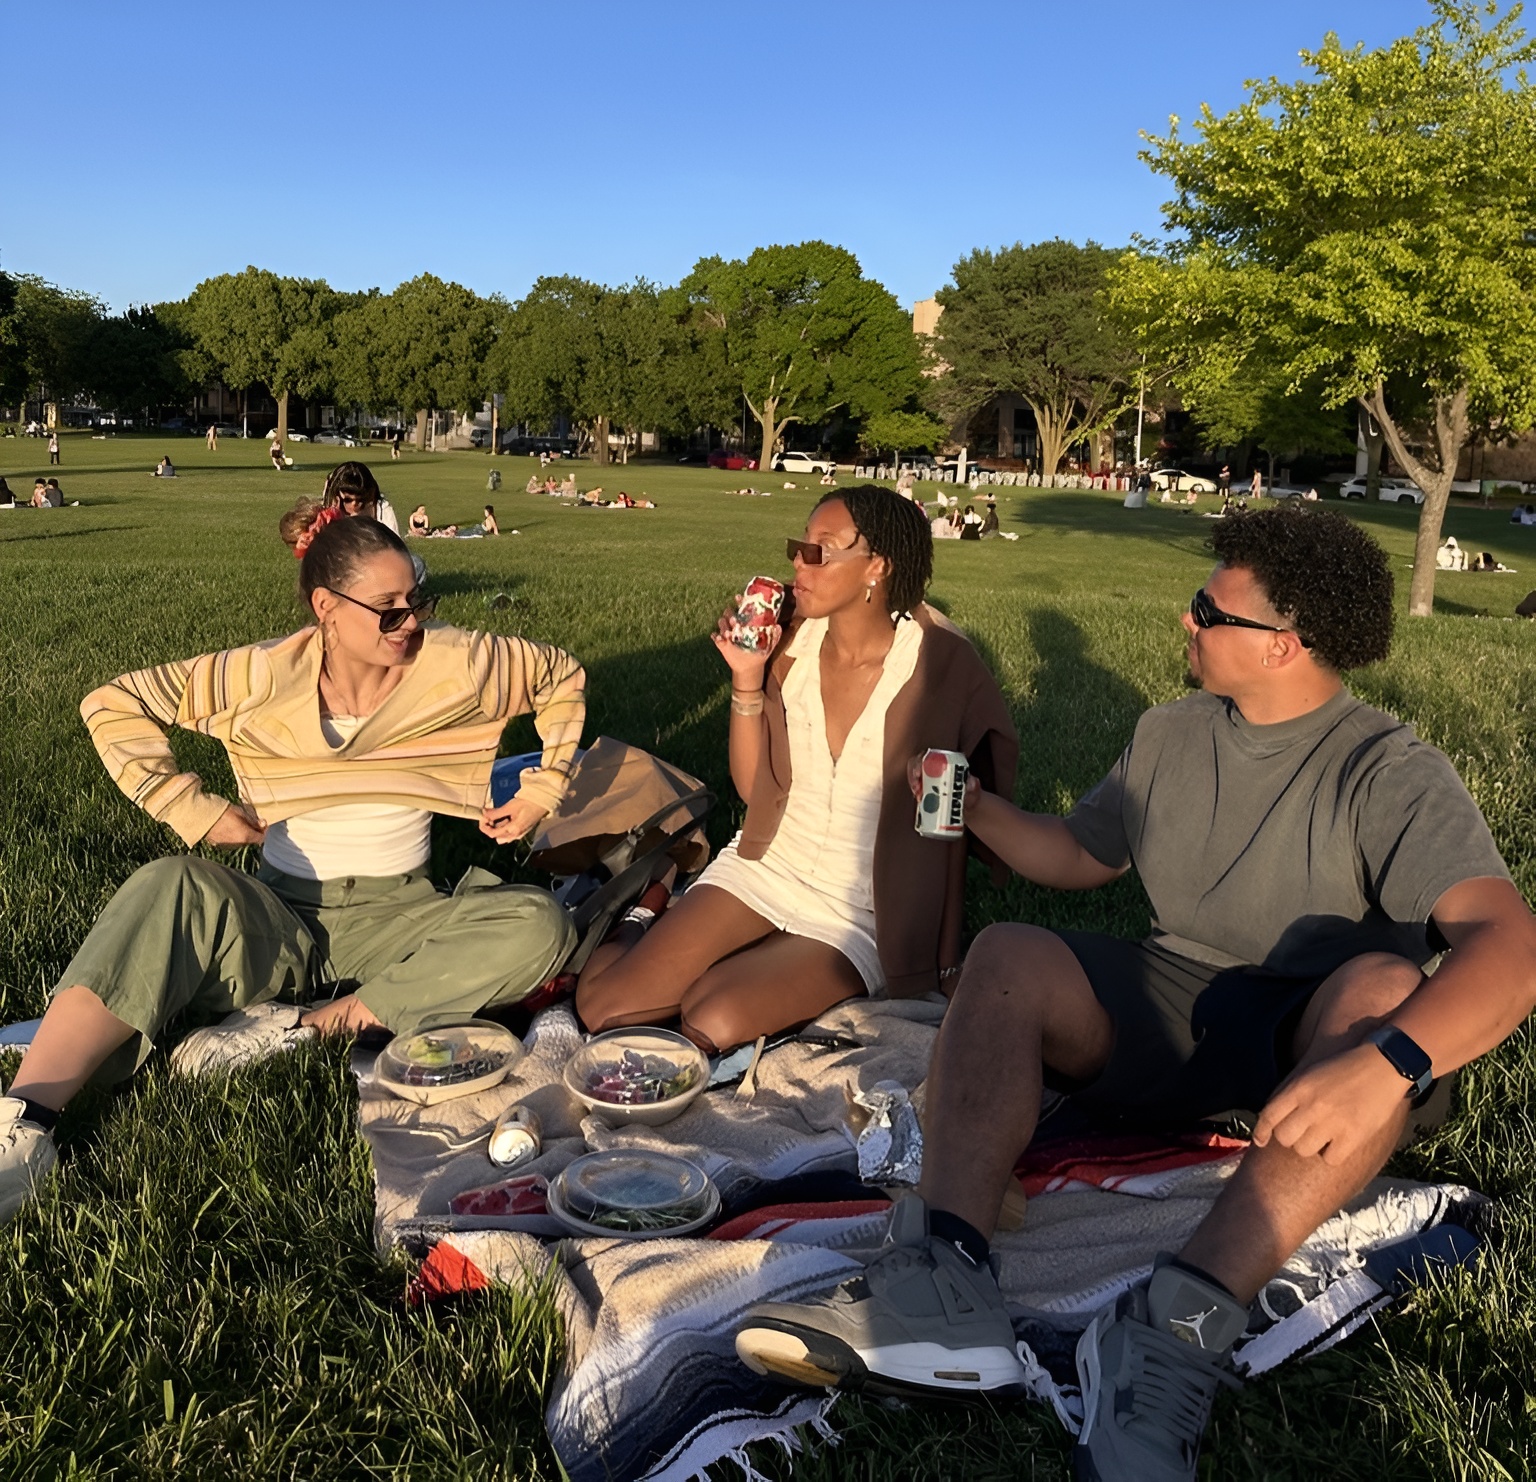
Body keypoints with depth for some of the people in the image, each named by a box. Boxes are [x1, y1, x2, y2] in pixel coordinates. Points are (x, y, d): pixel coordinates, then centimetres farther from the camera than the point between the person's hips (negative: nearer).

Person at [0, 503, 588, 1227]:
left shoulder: (453, 663, -7)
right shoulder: (264, 677, -7)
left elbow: (564, 678, 8)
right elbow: (112, 705, -2)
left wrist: (541, 790, 1)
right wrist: (194, 810, -10)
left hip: (395, 920, 1)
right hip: (277, 923, -1)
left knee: (539, 925, -29)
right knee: (170, 889, -34)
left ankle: (304, 1025, -28)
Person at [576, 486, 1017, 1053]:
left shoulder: (942, 669, -16)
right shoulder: (791, 641, -3)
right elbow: (755, 789, 0)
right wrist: (748, 678, -13)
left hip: (861, 913, -3)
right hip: (766, 863, 4)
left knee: (710, 1026, -26)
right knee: (603, 1005, -12)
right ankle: (628, 941, 18)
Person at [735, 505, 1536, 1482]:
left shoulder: (1391, 774, -12)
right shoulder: (1169, 737, 6)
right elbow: (1081, 858, 20)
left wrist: (1386, 1062, -44)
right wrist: (976, 807, 4)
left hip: (1311, 1040, -4)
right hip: (1174, 1010, 5)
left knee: (1384, 988, -36)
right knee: (1008, 955, -19)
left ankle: (1185, 1323, -45)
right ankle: (946, 1276, -39)